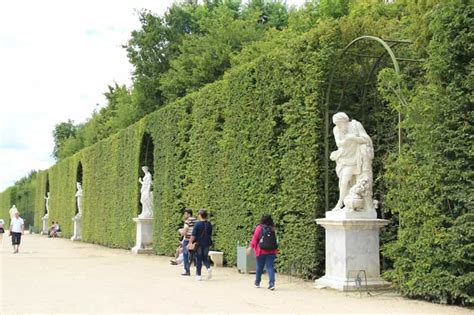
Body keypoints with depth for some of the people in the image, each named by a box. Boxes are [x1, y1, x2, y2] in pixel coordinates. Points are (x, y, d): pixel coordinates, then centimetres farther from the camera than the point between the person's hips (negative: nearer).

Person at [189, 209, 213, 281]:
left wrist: (190, 243, -8)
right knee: (205, 258, 16)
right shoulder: (209, 224, 3)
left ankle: (198, 275, 8)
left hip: (199, 243, -4)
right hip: (207, 244, 4)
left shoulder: (197, 224, -11)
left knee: (198, 259, 5)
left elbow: (193, 235, -13)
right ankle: (208, 268, -11)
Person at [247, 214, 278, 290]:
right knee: (270, 267, -1)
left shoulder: (259, 227, -4)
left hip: (261, 251, -1)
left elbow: (255, 238, -8)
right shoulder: (272, 229, 4)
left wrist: (251, 247, -8)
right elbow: (275, 239, 9)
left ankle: (257, 283, 27)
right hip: (271, 251, 1)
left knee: (259, 267, 13)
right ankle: (272, 284, -14)